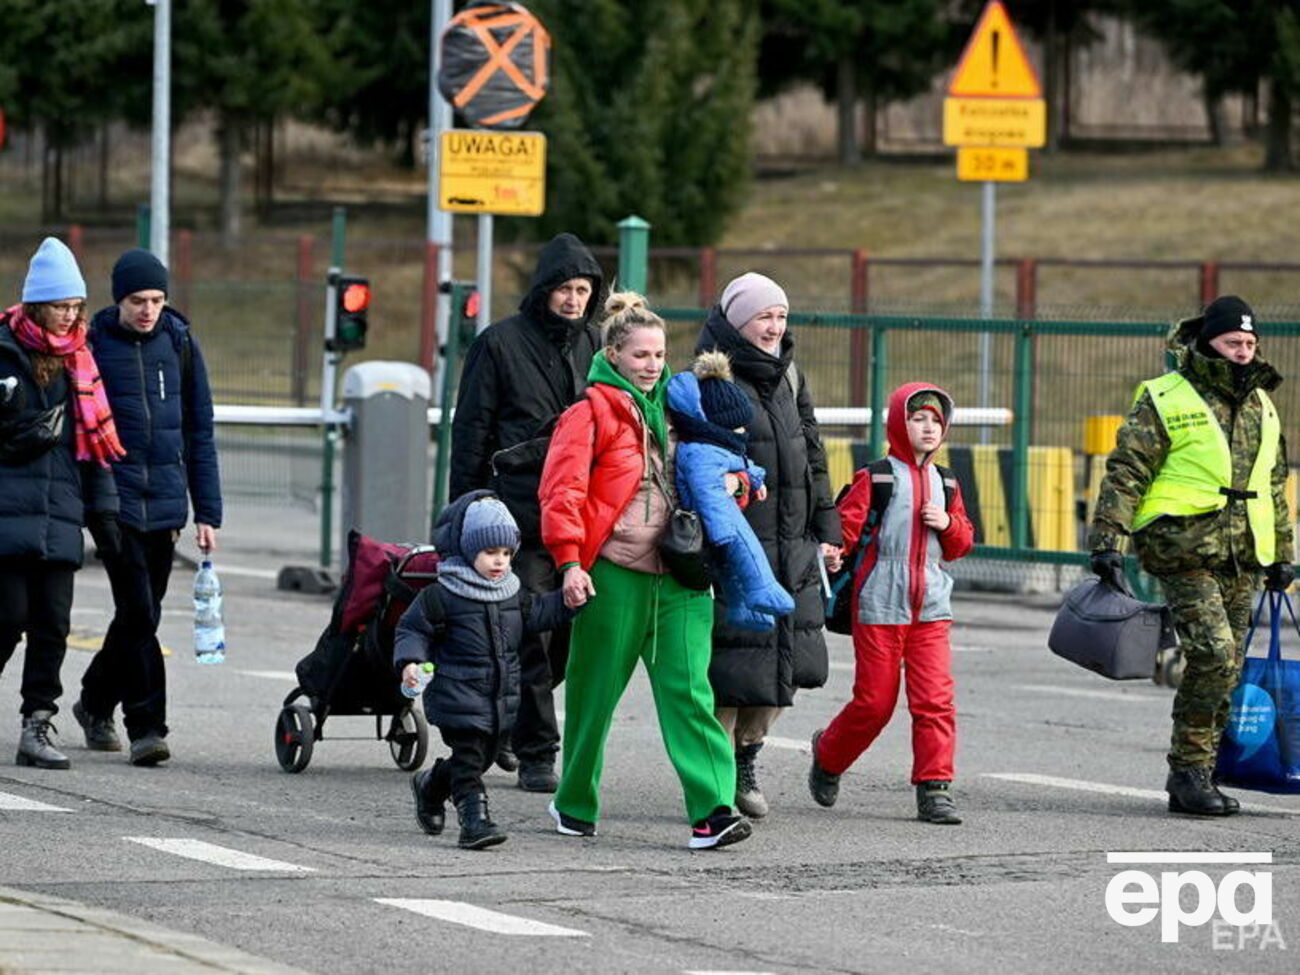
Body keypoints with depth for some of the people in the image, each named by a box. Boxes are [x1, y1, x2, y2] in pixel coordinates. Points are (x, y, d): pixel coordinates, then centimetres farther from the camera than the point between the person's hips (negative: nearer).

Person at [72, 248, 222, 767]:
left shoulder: (179, 342, 6)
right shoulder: (92, 343, -4)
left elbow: (199, 431, 11)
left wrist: (207, 511, 7)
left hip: (164, 503, 4)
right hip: (115, 499, -4)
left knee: (141, 613, 13)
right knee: (138, 613, -12)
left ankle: (96, 701, 33)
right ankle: (146, 725, -9)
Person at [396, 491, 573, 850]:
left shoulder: (512, 594, 8)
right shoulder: (441, 596, -11)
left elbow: (537, 614, 22)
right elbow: (412, 629, -8)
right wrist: (410, 662, -23)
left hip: (501, 699, 7)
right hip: (459, 696, -7)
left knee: (483, 756, 18)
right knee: (469, 758, -11)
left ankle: (430, 786, 41)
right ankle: (474, 819, -10)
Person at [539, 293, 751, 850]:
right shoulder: (591, 411, -1)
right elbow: (562, 490, -8)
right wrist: (569, 562, -17)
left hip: (677, 578, 4)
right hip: (612, 574, -4)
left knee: (688, 690, -7)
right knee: (594, 693, 7)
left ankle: (711, 811, -16)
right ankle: (575, 804, 24)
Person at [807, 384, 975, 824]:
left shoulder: (945, 484, 13)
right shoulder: (875, 479, -4)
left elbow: (962, 544, 18)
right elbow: (843, 527, -8)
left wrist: (948, 524, -3)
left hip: (930, 608, 4)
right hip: (879, 607, -4)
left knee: (935, 699, -6)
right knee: (875, 701, 2)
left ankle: (934, 789, -3)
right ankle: (827, 756, 29)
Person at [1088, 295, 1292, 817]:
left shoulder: (1261, 405, 17)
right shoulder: (1165, 401, -4)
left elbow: (1274, 486, 26)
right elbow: (1124, 473, -6)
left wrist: (1281, 554, 26)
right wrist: (1107, 539, -14)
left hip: (1242, 559, 7)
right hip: (1185, 553, -7)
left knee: (1225, 669, 6)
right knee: (1213, 654, -19)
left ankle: (1195, 778, 14)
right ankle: (1189, 771, -10)